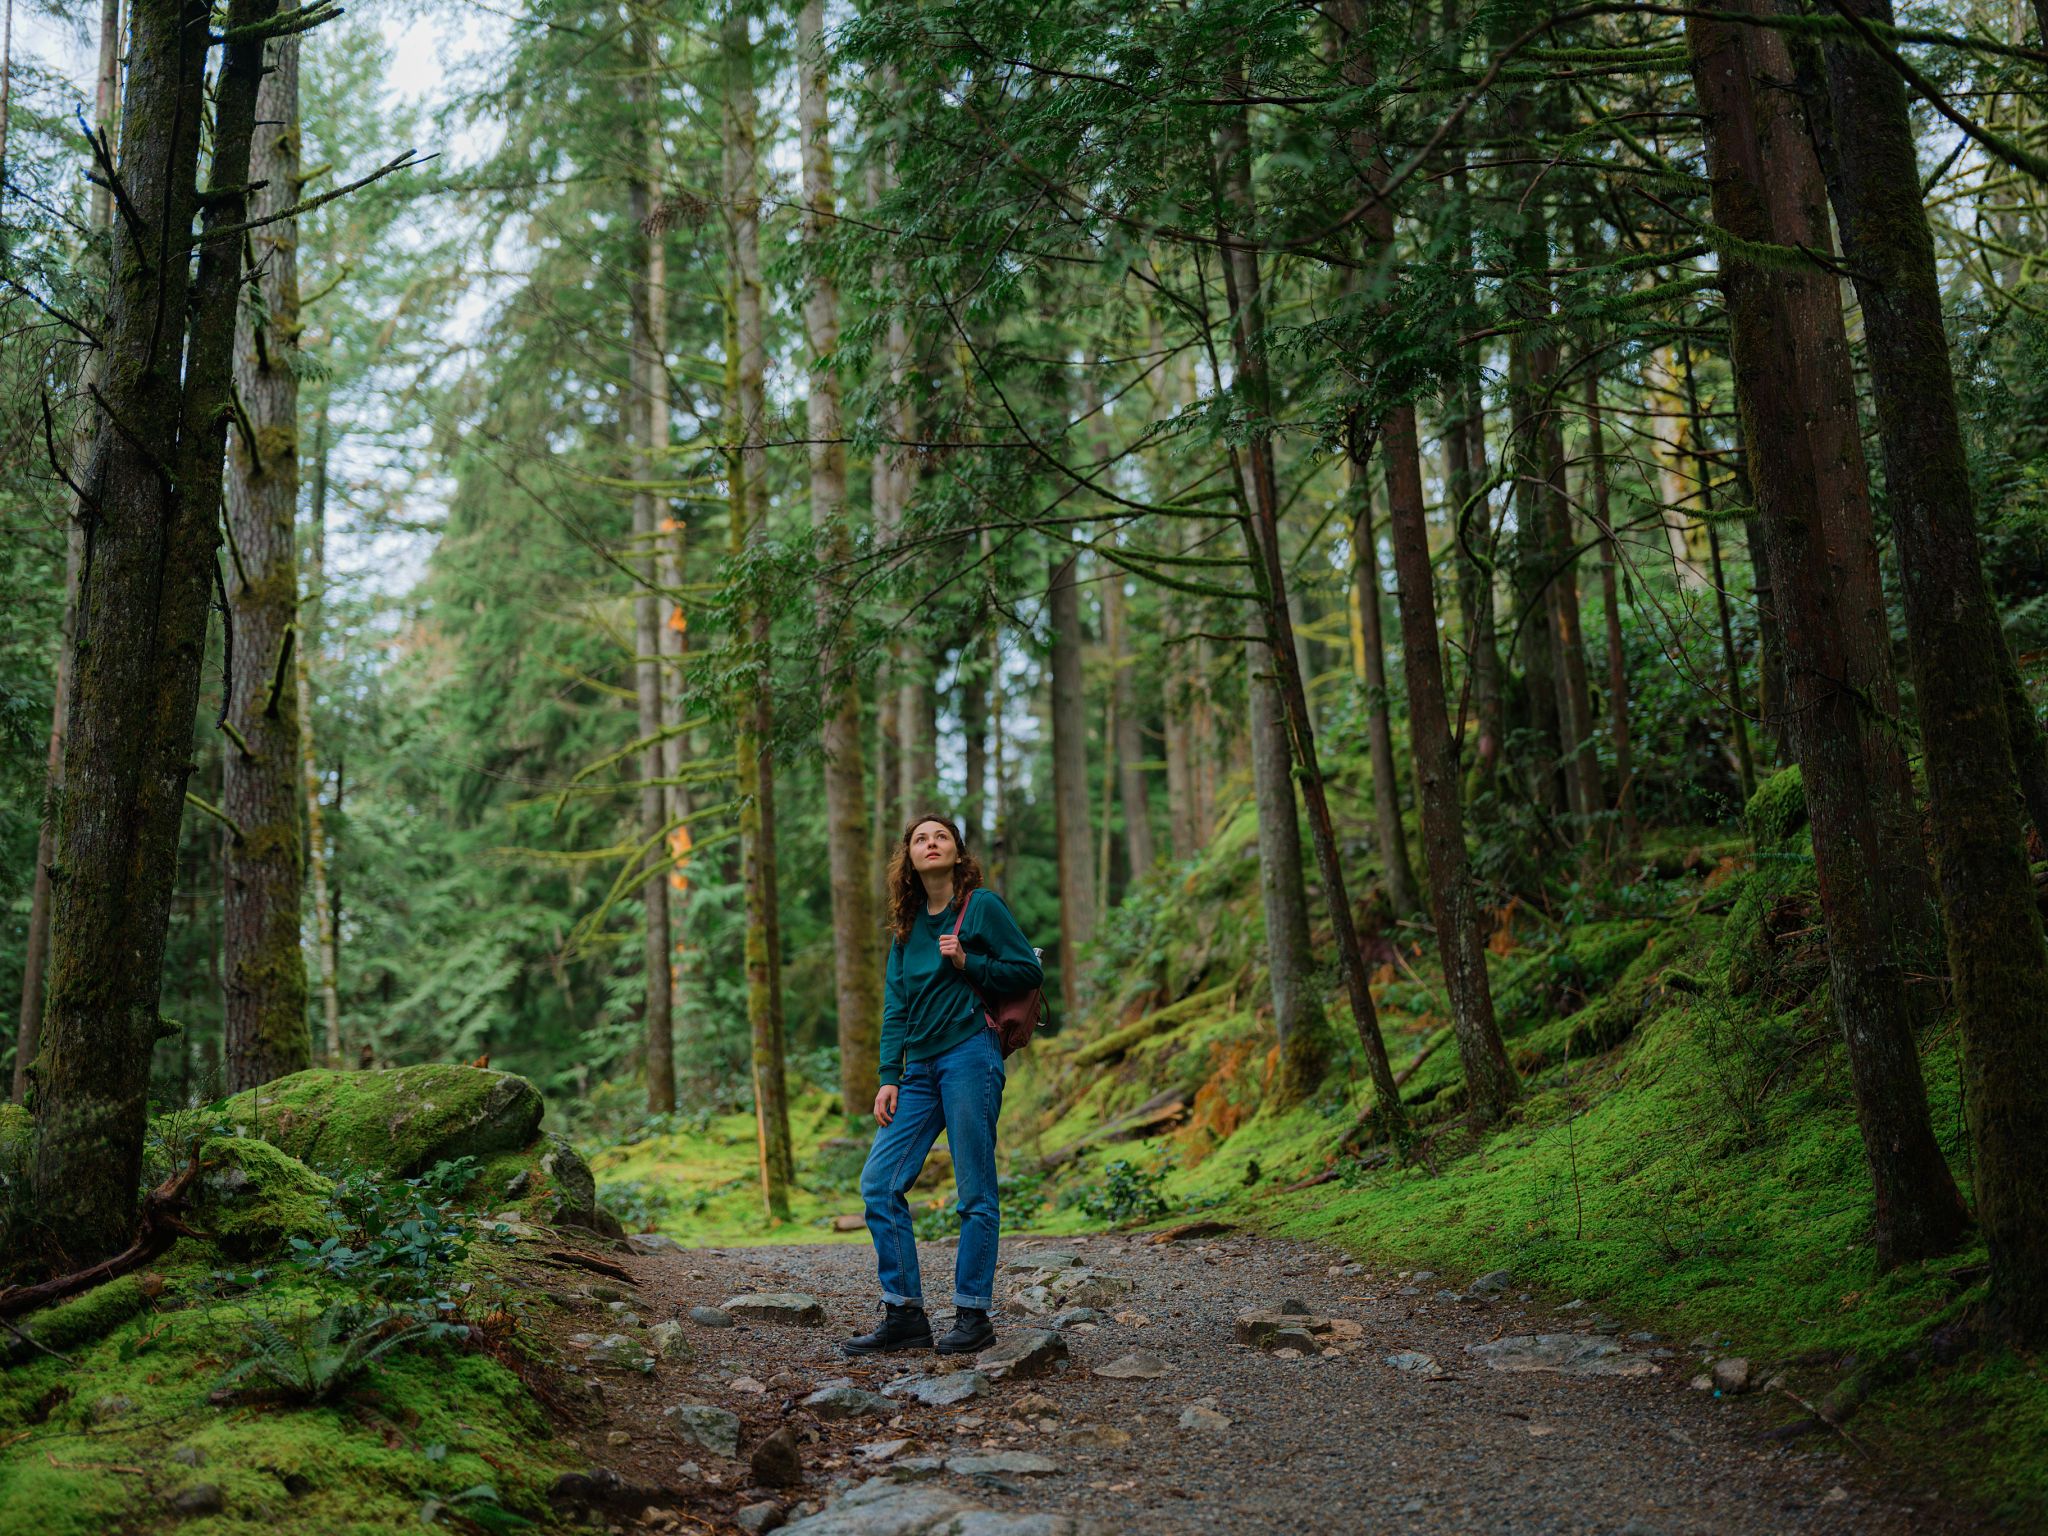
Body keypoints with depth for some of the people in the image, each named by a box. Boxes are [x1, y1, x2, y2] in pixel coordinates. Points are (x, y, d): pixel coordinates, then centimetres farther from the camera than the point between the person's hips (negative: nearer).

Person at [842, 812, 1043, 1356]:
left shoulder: (982, 905, 1)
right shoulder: (907, 925, 16)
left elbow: (1030, 971, 0)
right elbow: (896, 1006, 14)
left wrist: (967, 963, -11)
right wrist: (889, 1076, 6)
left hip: (969, 1055, -6)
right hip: (919, 1067, 6)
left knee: (975, 1191, -3)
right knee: (879, 1182, -1)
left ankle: (973, 1315, 6)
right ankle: (905, 1316, 5)